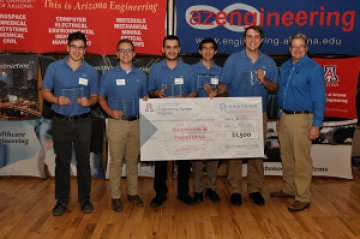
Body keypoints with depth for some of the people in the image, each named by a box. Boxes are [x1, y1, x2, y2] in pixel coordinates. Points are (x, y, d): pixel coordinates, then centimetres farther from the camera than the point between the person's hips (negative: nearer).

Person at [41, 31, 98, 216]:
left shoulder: (91, 71, 1)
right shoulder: (54, 68, -1)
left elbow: (94, 97, 6)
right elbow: (45, 91, 3)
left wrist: (88, 101, -17)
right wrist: (57, 100, -17)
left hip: (83, 122, 0)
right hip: (61, 122, 0)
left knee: (83, 161, 6)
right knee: (62, 161, 8)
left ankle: (85, 199, 19)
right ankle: (62, 200, 19)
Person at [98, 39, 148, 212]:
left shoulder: (141, 76, 7)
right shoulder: (109, 75, 0)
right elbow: (101, 98, 3)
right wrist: (110, 111, -13)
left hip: (136, 123, 3)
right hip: (117, 123, -3)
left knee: (133, 160, 11)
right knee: (116, 161, 2)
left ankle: (133, 193, 23)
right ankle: (115, 196, 12)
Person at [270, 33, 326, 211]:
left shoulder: (313, 68, -10)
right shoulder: (285, 67, 11)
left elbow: (319, 98, -12)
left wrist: (316, 125, -17)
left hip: (301, 118, -7)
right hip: (284, 117, 7)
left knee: (301, 159, -3)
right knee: (286, 157, 15)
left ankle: (303, 198, 5)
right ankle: (289, 189, 29)